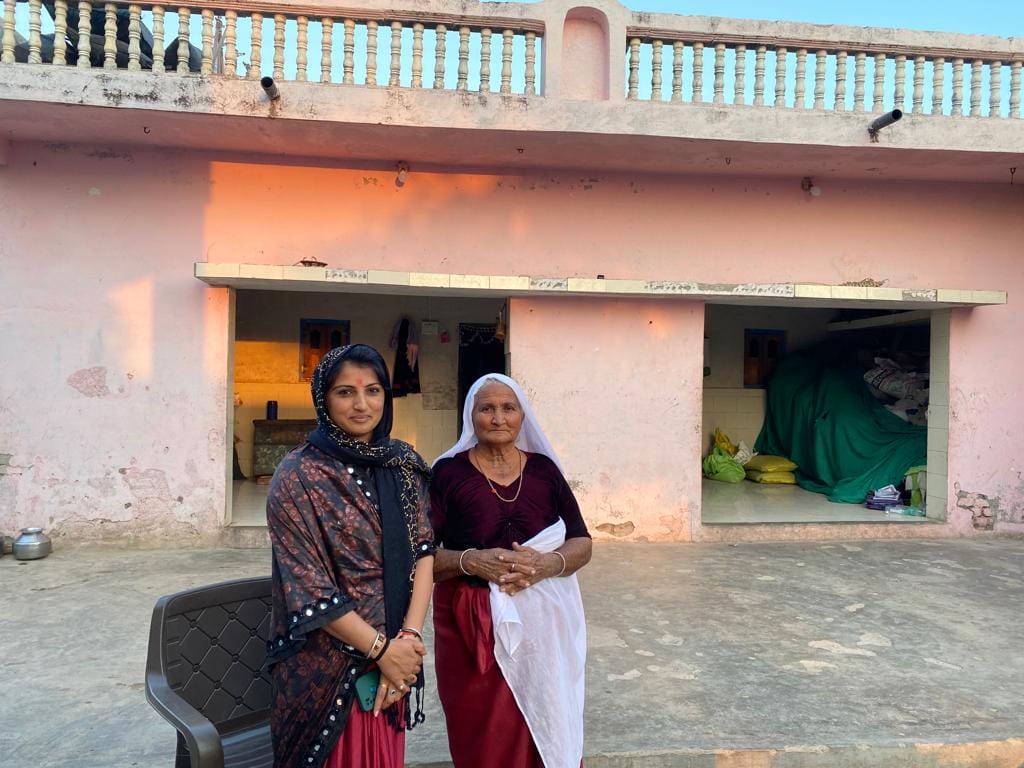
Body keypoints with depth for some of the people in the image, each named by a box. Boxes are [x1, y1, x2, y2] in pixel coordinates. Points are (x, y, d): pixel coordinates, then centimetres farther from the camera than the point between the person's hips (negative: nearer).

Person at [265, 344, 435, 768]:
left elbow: (424, 550, -2)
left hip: (395, 657, 5)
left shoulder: (405, 465, 1)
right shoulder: (299, 476, -14)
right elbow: (308, 588, -16)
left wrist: (410, 635, -13)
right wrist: (381, 649, -15)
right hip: (325, 666, -4)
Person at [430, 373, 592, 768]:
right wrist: (470, 561, -22)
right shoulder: (447, 473, -4)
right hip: (471, 626, -2)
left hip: (542, 623, 2)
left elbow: (582, 544, 4)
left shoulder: (544, 469, 4)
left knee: (549, 736, 8)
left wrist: (546, 564, -15)